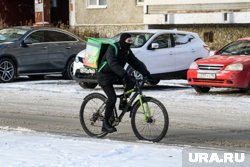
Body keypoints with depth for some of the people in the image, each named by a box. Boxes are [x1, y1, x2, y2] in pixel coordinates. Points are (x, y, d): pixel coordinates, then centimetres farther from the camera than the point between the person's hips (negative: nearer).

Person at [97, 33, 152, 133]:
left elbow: (136, 63, 1)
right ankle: (105, 123, -10)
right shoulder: (112, 49, -19)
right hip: (105, 77, -7)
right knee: (112, 98, -21)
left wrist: (146, 73, -14)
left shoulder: (127, 51, 4)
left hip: (116, 76, 7)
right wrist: (124, 74, -46)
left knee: (132, 82, -17)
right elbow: (113, 64, -34)